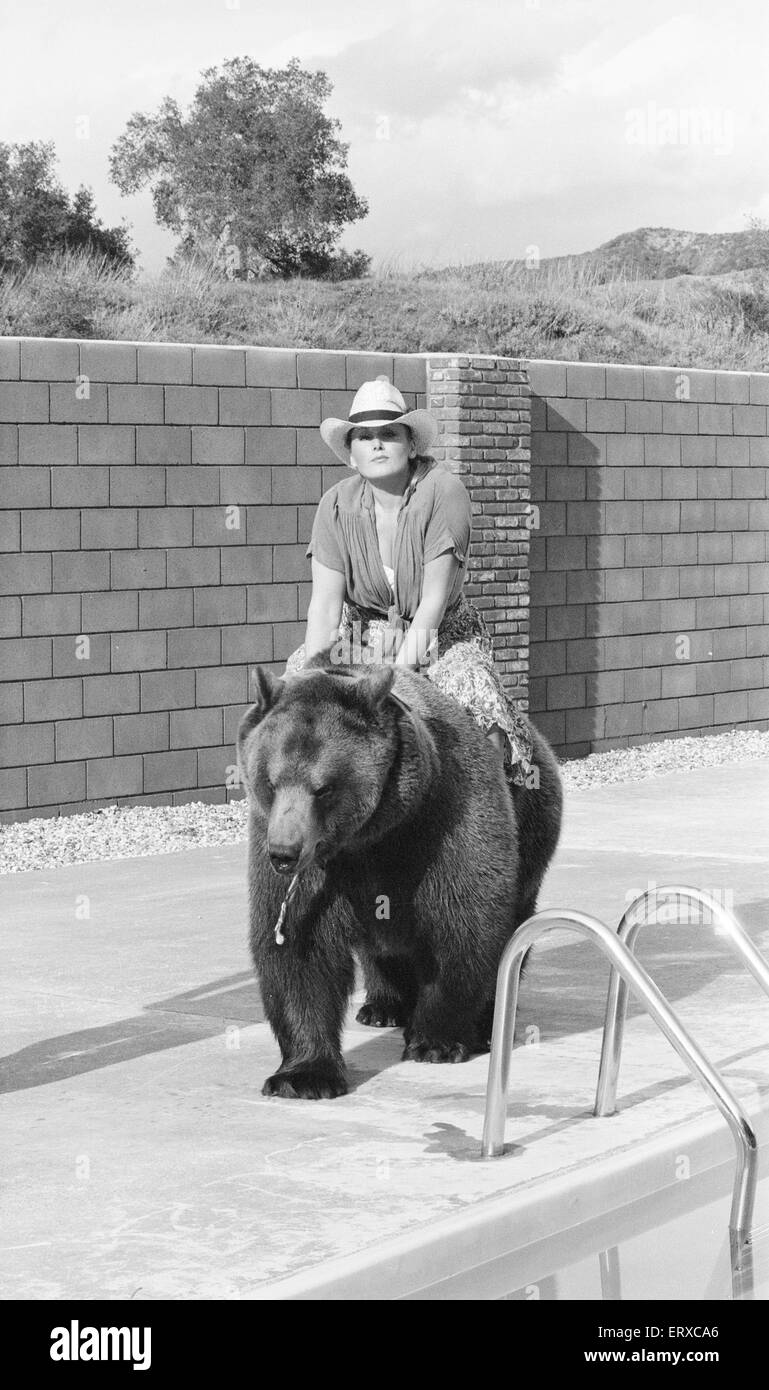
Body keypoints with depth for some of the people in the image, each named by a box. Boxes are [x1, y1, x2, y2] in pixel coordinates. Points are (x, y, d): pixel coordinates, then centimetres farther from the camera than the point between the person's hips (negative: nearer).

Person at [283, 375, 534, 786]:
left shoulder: (444, 490, -18)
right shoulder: (337, 504, -7)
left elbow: (434, 598, -20)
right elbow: (325, 603, -10)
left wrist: (399, 674, -26)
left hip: (438, 634, -3)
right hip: (363, 636, 3)